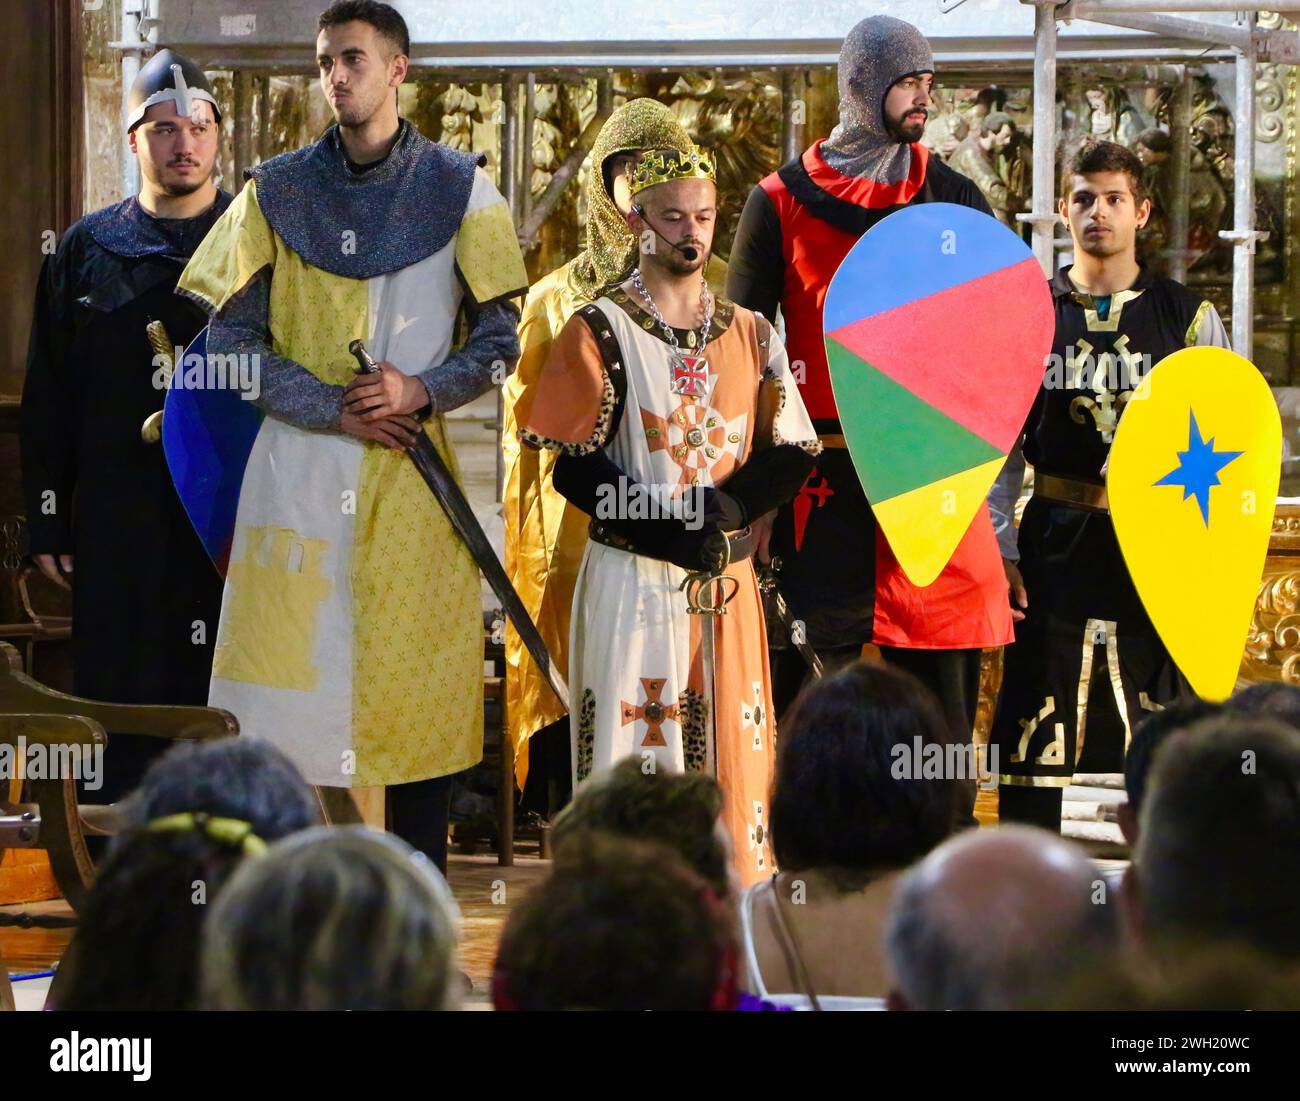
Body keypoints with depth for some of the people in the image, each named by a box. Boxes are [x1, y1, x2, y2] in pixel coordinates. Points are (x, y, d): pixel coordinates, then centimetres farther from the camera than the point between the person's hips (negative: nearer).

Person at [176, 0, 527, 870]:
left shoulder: (459, 189, 6)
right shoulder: (277, 192, 8)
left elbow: (501, 341, 5)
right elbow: (231, 336, 4)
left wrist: (420, 390, -14)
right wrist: (335, 408, -9)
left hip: (415, 470, -1)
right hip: (298, 466, 1)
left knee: (418, 677, -1)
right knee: (286, 671, -4)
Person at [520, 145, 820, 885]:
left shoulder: (749, 335, 12)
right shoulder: (602, 332, -1)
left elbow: (790, 455, 7)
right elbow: (575, 468, -7)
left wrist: (725, 507, -12)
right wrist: (673, 531, -17)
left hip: (729, 576, 4)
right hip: (632, 578, -4)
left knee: (729, 745, 2)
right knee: (633, 750, -6)